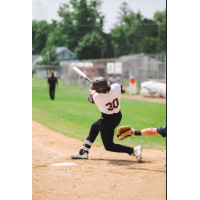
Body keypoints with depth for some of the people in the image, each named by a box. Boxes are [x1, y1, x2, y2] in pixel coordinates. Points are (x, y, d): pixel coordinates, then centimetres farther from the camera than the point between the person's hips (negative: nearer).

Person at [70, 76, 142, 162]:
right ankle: (83, 152, 37)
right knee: (94, 127, 28)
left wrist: (93, 91, 16)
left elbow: (90, 99, 0)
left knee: (109, 146, 4)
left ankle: (134, 150, -13)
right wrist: (107, 85, 19)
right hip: (118, 116, 8)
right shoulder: (116, 87, -18)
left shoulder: (97, 97, -27)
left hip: (108, 120, -8)